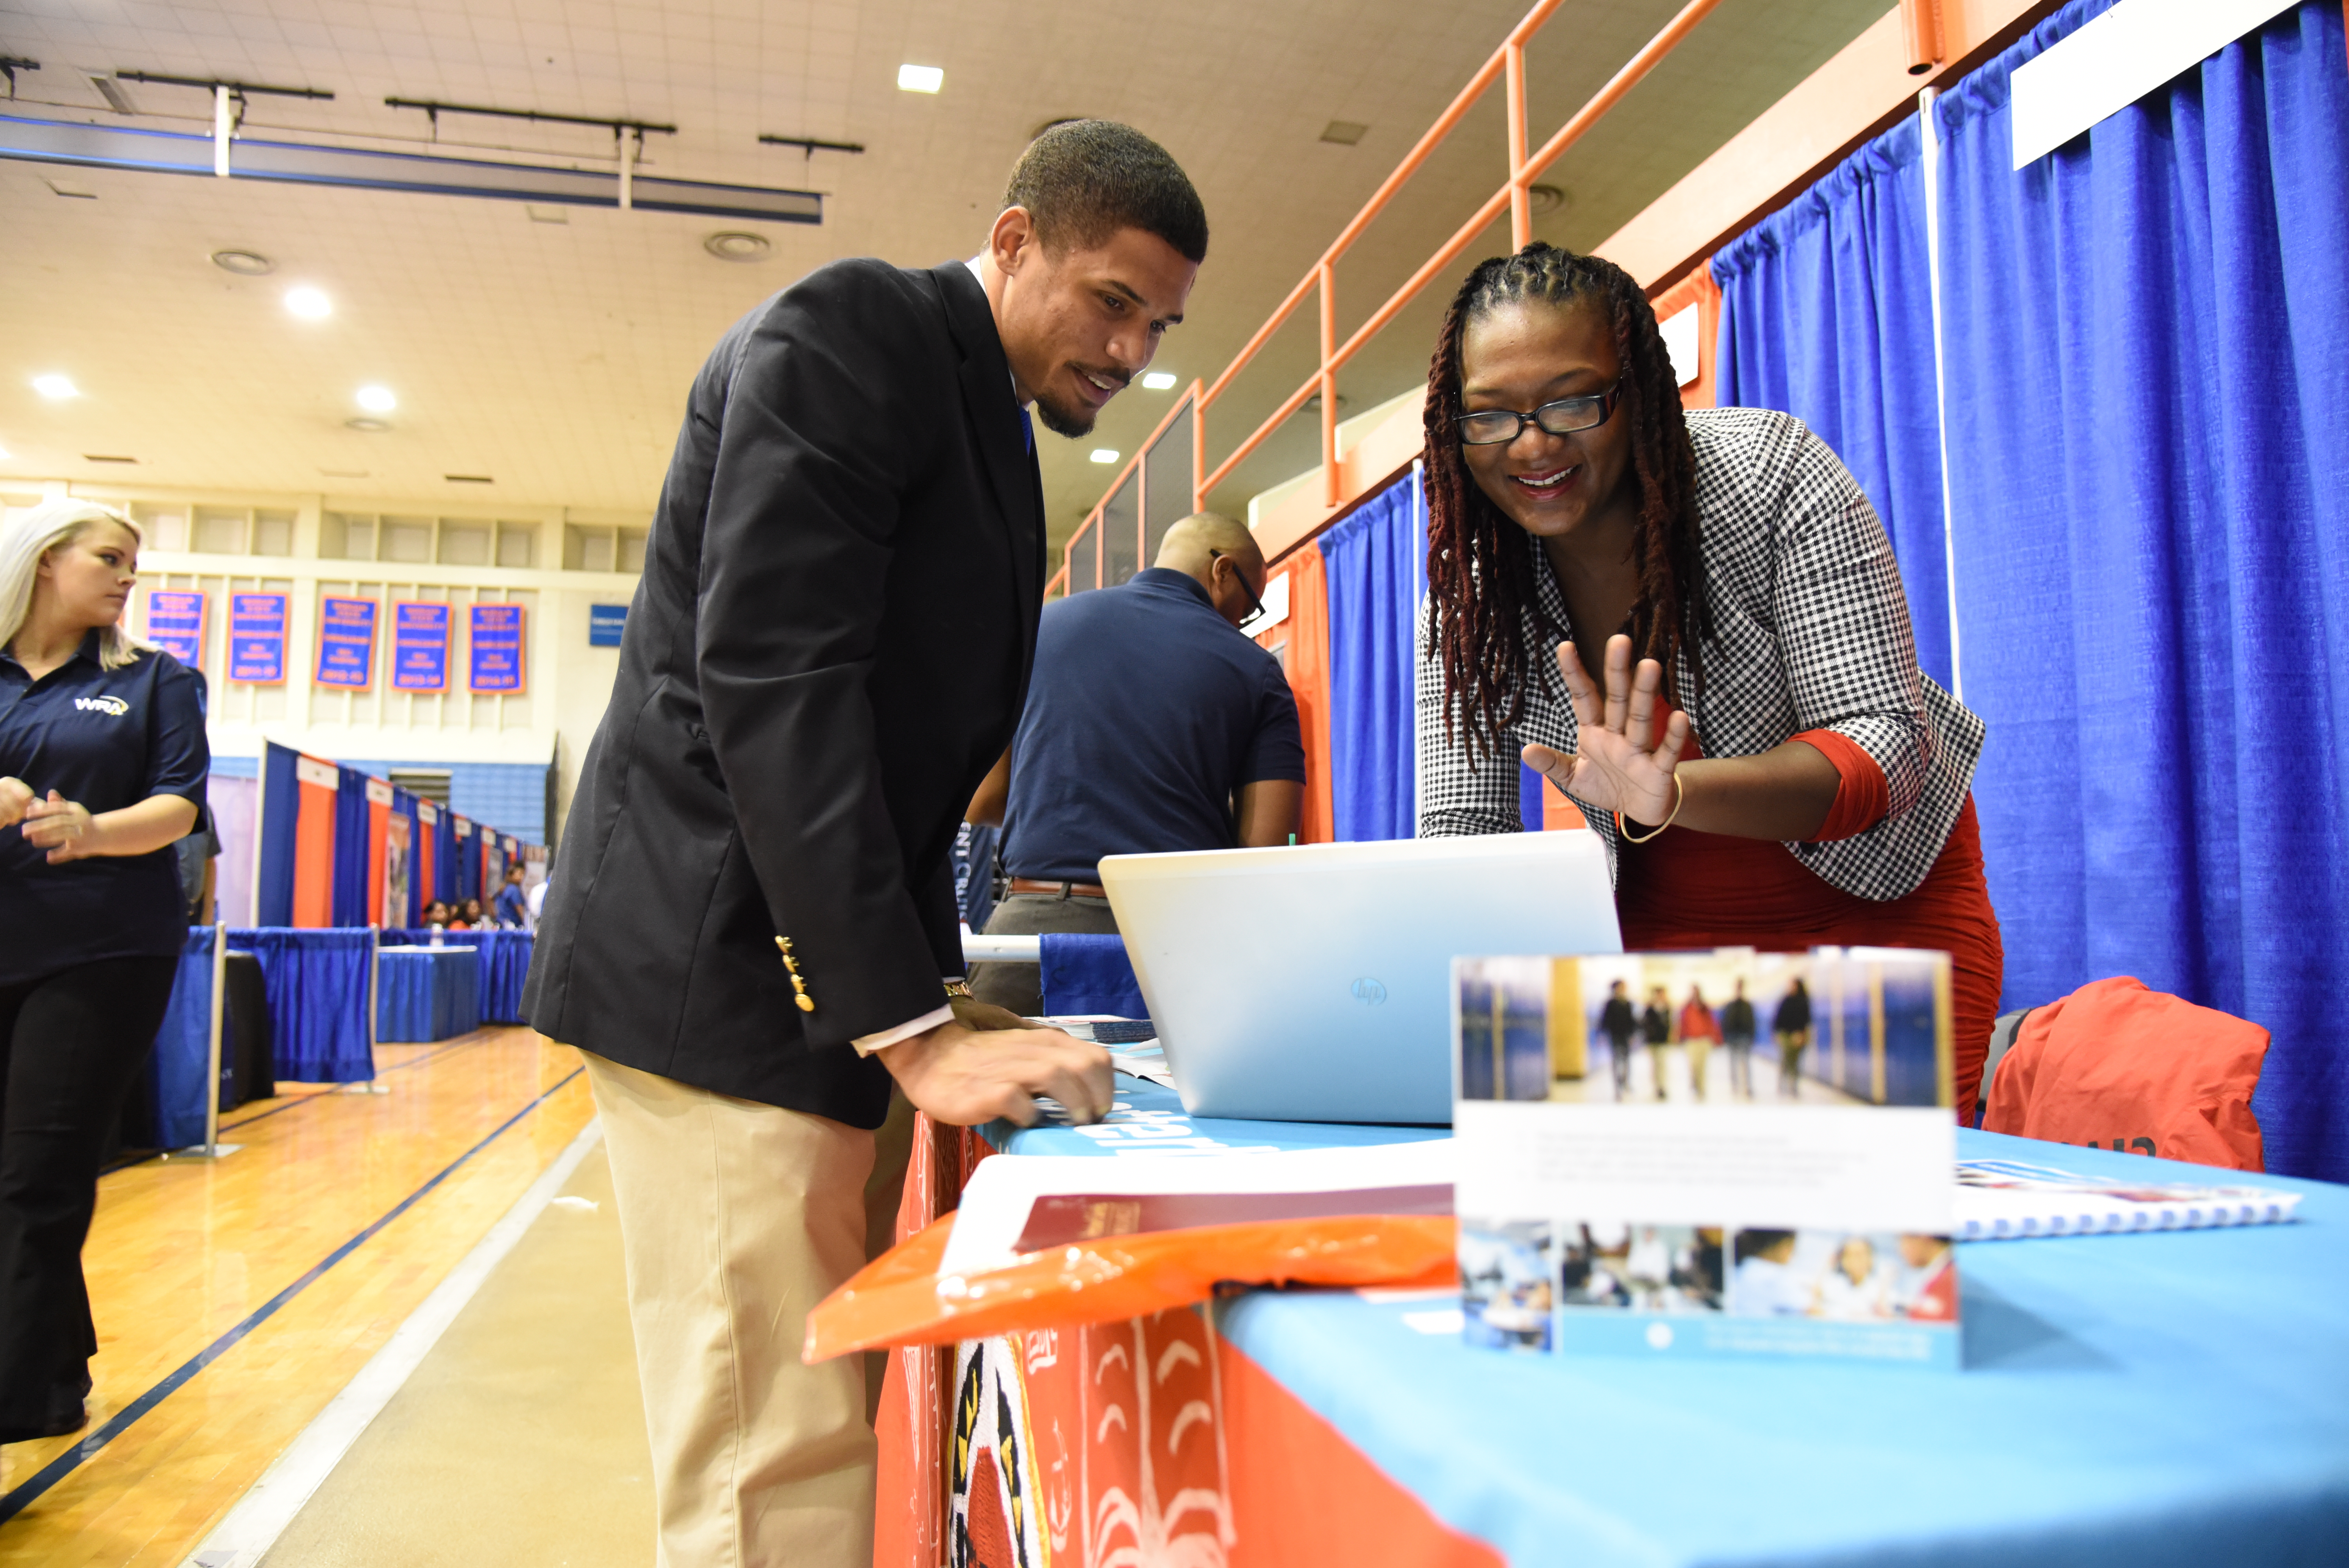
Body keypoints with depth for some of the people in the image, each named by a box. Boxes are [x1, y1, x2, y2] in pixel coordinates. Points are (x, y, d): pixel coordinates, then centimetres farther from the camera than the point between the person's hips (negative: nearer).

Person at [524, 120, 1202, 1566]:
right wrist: (914, 1025, -23)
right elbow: (771, 678, -20)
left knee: (833, 1420, 13)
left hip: (850, 984, 9)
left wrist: (938, 1004, 11)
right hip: (727, 966, -9)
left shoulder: (992, 423, 19)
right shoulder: (848, 335, -8)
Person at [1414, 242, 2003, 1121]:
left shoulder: (1771, 473, -21)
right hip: (1663, 927, 3)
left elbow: (1887, 742, -26)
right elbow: (1460, 830, -11)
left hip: (1875, 902, -2)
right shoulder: (1468, 584, -11)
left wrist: (1670, 795, -44)